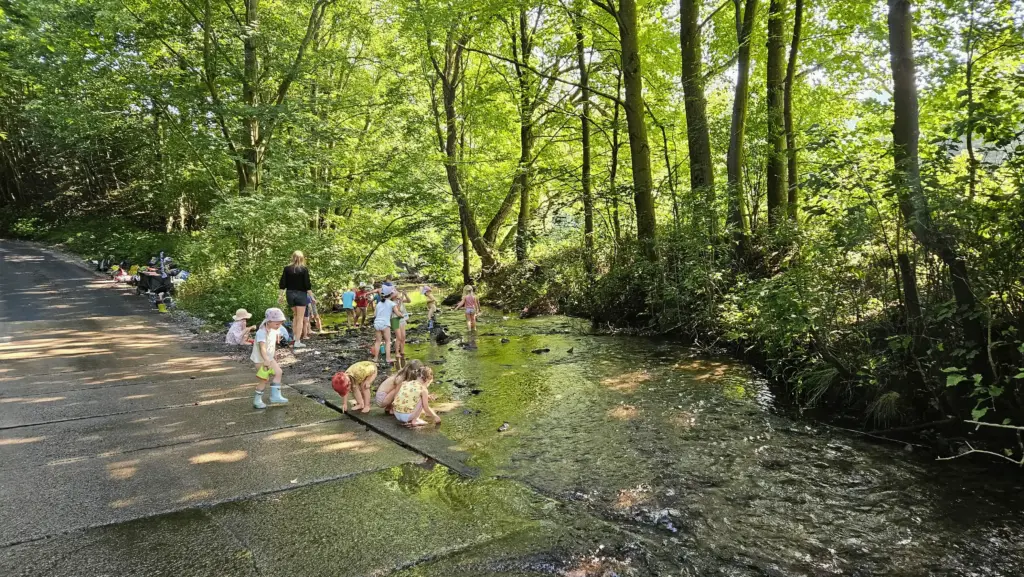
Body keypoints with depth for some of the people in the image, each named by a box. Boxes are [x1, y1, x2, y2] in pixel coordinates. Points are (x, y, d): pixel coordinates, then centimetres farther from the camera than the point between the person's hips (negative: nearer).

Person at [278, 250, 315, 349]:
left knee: (295, 316, 22)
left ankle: (295, 337, 20)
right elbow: (307, 285, -11)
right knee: (300, 318, 0)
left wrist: (281, 295, 9)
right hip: (301, 294, -4)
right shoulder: (304, 269, -9)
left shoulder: (287, 269, 0)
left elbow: (282, 284, 0)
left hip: (290, 294, 4)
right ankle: (297, 342, -3)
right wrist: (311, 297, -5)